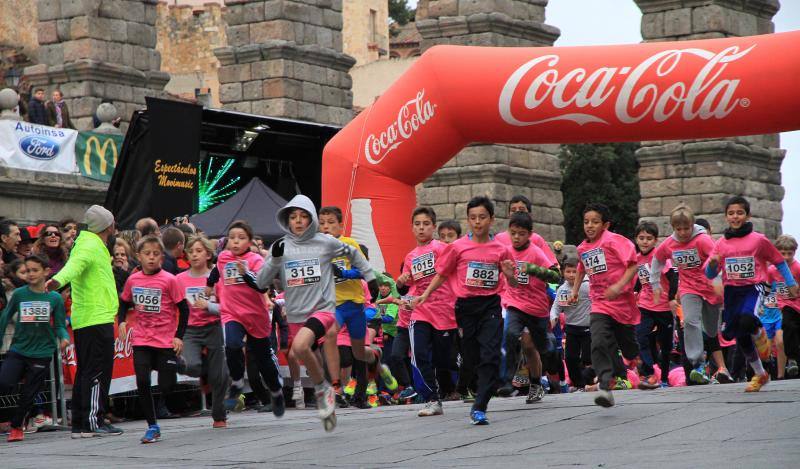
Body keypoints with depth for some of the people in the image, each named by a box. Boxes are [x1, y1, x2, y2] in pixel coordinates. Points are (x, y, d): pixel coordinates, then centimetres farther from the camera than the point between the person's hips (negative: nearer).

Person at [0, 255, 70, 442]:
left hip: (41, 354, 0)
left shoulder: (55, 298, -2)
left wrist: (64, 337, -18)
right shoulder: (19, 294, -1)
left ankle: (16, 427, 26)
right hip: (18, 349, 0)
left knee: (29, 394, 6)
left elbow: (60, 325, 2)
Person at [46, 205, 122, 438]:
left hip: (84, 320, 11)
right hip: (97, 319, -11)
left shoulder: (91, 244, 19)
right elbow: (75, 265, -33)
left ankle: (79, 424, 13)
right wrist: (58, 280, -53)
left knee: (85, 372, 11)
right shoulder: (91, 247, -12)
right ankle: (93, 422, -11)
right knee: (98, 372, -10)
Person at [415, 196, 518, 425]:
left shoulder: (501, 250, 2)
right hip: (466, 306, 1)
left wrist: (510, 275, -11)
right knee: (471, 357, 7)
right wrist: (425, 295, 4)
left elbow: (513, 284, 10)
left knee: (490, 357, -14)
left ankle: (479, 408, -16)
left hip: (491, 305, -1)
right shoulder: (458, 247, 0)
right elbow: (442, 274, 11)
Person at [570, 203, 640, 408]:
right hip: (599, 305, 4)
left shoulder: (614, 241, -13)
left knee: (629, 347, 13)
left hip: (622, 303, -4)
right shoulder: (583, 248, 7)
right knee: (599, 343, -20)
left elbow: (633, 265, -17)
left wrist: (619, 285, -28)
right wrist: (575, 289, 25)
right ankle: (605, 386, -26)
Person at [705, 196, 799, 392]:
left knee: (746, 319, -33)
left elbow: (779, 261, 9)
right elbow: (709, 275, 5)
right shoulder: (721, 243, 4)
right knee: (741, 337, 7)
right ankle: (760, 374, 26)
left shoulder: (758, 240, -3)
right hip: (731, 291, 4)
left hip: (754, 288, -4)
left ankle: (760, 335, 3)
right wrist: (713, 264, -16)